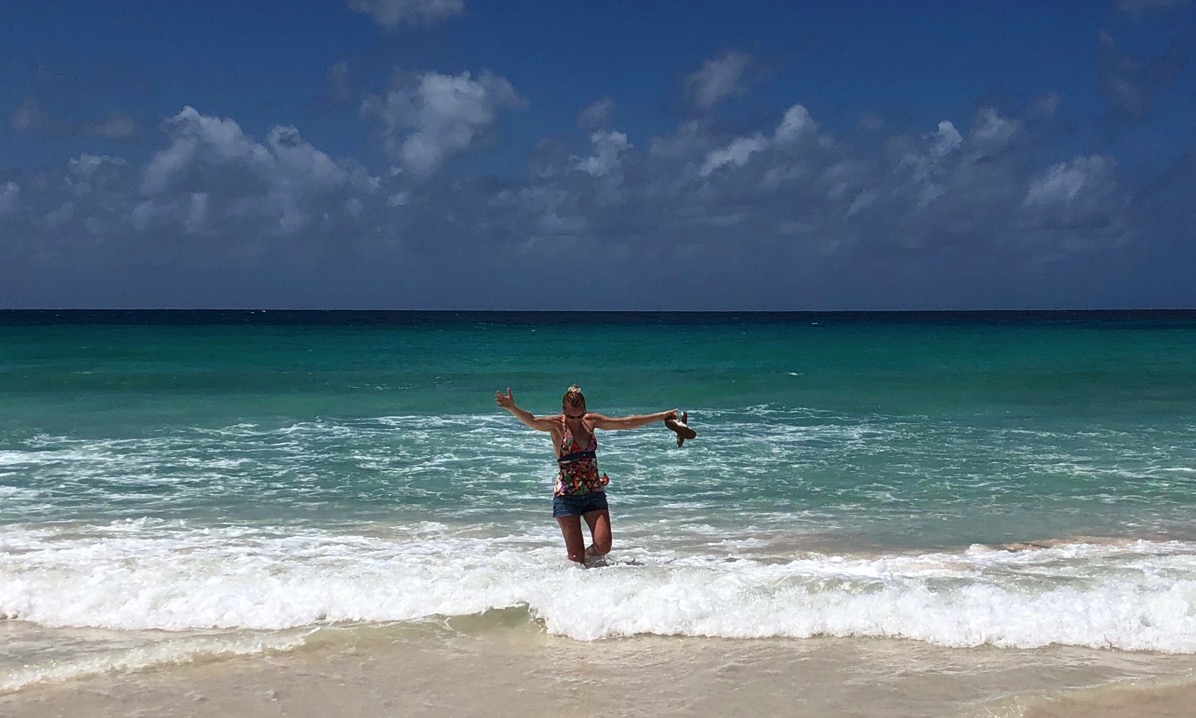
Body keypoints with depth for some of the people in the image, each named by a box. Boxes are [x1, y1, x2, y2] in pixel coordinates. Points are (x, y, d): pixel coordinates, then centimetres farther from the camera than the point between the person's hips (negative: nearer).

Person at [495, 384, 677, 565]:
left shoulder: (591, 421, 6)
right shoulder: (557, 425, -7)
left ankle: (587, 559, 23)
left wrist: (662, 416, 15)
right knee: (576, 556, -7)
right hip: (566, 495, -4)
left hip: (594, 492, 4)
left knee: (603, 546, -8)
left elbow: (627, 422, 12)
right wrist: (512, 408, -48)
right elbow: (532, 421, -27)